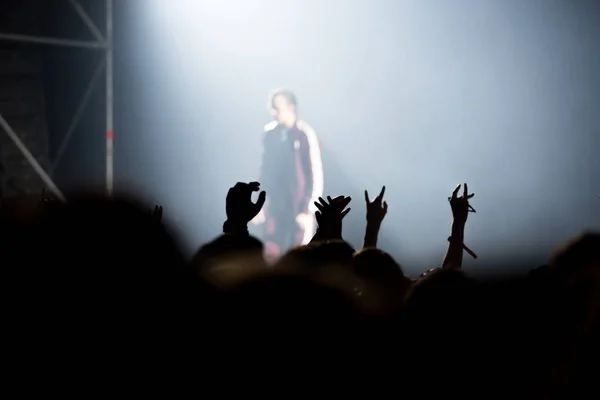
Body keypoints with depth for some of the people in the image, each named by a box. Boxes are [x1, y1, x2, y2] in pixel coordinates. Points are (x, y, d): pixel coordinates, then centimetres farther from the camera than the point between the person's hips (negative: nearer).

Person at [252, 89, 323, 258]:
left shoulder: (305, 134, -10)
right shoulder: (270, 132, 6)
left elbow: (316, 174, -10)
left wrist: (309, 210, -12)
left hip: (299, 206, -5)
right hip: (274, 206, 5)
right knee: (271, 256, 1)